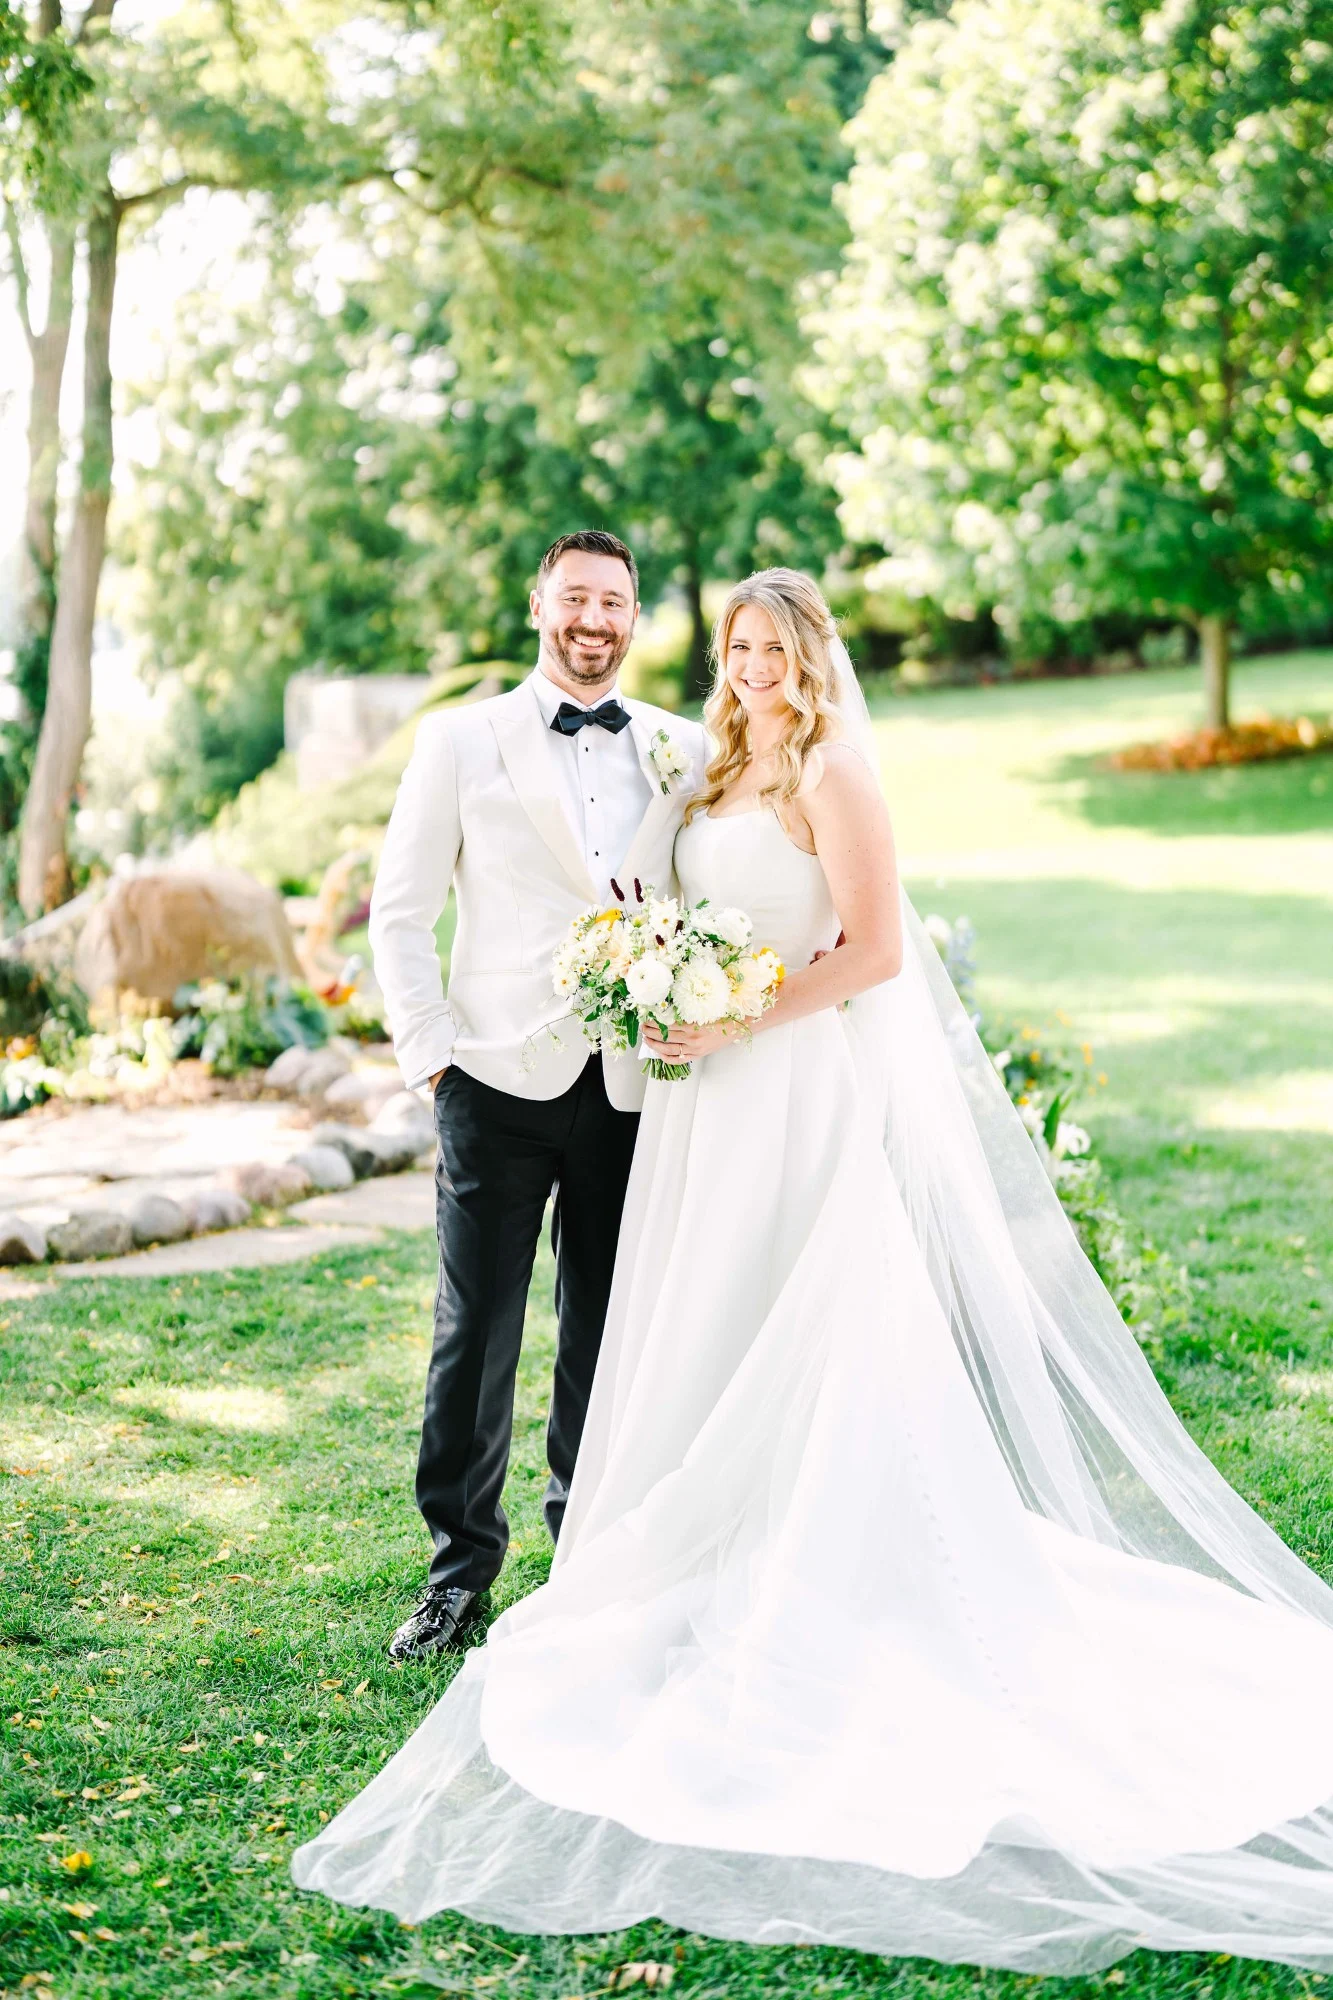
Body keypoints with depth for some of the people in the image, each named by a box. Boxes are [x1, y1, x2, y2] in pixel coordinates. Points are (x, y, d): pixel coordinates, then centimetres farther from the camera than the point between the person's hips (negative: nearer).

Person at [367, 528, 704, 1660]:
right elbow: (400, 911, 3)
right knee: (475, 1335, 2)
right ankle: (462, 1568, 16)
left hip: (634, 1087, 2)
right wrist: (431, 1049, -4)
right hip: (500, 1082, -2)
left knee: (607, 1332, 10)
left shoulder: (686, 751, 10)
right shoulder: (463, 740, 4)